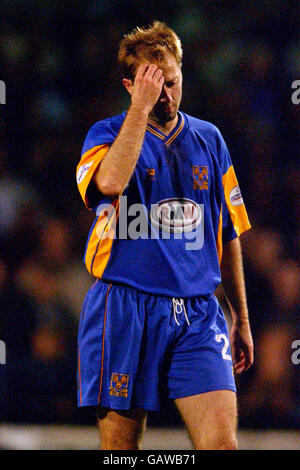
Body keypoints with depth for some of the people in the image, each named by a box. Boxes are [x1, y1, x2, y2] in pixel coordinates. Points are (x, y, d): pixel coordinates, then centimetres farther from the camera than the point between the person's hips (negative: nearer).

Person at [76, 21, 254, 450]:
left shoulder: (209, 140, 14)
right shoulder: (107, 134, 3)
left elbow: (228, 236, 21)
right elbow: (111, 181, -23)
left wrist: (242, 319, 21)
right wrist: (141, 107, -16)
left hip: (198, 315, 3)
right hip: (124, 312, -2)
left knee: (221, 439, -13)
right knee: (120, 442, 1)